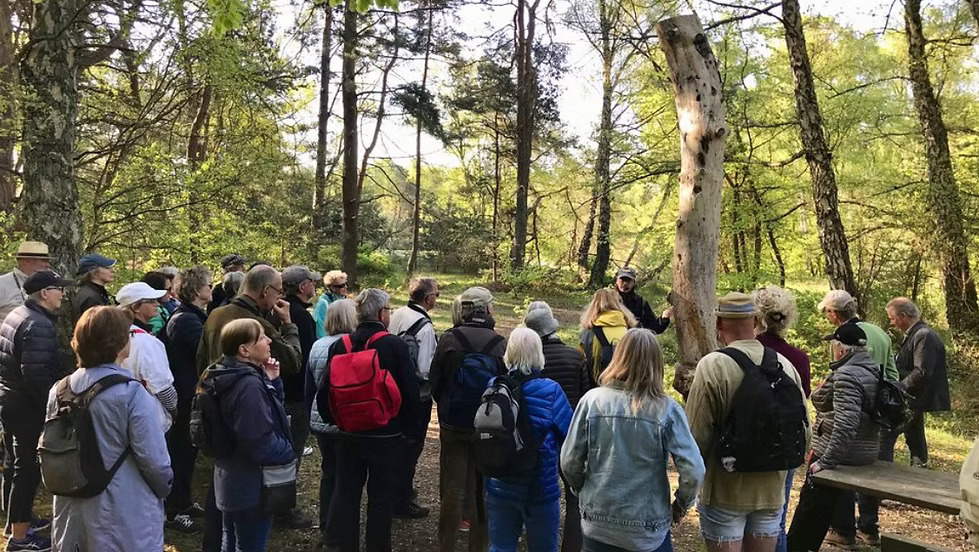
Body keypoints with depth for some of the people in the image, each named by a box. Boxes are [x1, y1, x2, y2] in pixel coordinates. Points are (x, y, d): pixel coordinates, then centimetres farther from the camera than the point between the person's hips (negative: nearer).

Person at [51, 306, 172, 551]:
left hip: (72, 508, 6)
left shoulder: (59, 391, -3)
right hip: (123, 514, -5)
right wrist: (164, 489, -1)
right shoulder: (132, 394, -21)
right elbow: (153, 459, -20)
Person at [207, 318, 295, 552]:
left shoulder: (237, 377, 4)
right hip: (251, 484, -10)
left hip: (233, 479, 10)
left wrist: (271, 381, 1)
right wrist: (288, 452, -11)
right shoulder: (248, 385, -28)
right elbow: (261, 444, -29)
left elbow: (268, 411, 15)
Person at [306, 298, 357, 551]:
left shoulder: (317, 346, 2)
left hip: (322, 421, 5)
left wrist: (310, 418, 21)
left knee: (328, 472, 18)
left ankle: (325, 527, 29)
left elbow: (309, 387, 10)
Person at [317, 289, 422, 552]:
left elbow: (326, 391, 2)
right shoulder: (395, 345, -14)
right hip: (387, 435, -4)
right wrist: (407, 426, 2)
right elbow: (410, 392, -13)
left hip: (349, 434, 4)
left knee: (346, 493, 16)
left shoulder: (340, 346, -2)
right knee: (381, 498, 8)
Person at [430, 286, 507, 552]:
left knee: (453, 490, 10)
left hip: (453, 425, 0)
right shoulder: (500, 344, -11)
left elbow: (434, 382, -2)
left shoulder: (449, 339, -10)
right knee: (482, 490, 13)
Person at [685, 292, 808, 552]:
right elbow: (803, 430, 6)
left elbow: (697, 434, -16)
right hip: (772, 487, 5)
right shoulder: (785, 365, -2)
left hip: (725, 489, -4)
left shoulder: (713, 365, -18)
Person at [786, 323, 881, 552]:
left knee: (810, 508, 4)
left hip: (837, 455, -9)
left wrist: (826, 461, -26)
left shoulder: (847, 375, -22)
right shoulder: (873, 369, 8)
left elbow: (845, 424, -30)